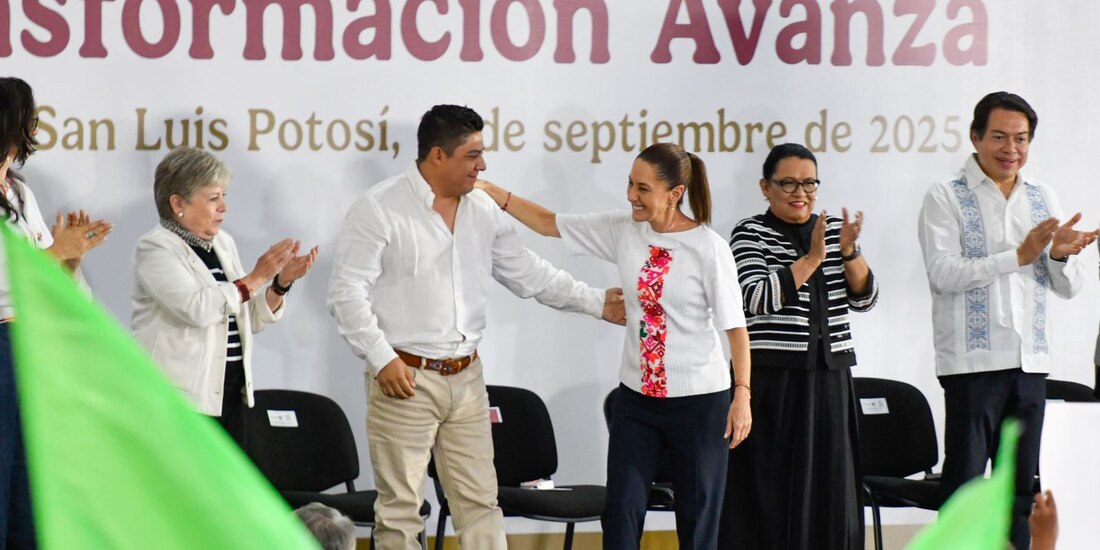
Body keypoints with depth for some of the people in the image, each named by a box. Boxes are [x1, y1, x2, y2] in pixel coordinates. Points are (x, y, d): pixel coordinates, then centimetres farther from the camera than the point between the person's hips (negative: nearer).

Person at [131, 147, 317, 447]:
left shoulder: (223, 243, 14)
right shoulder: (155, 249, -9)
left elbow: (251, 318, 15)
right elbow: (196, 308, -25)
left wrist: (282, 282, -1)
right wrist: (255, 278, -18)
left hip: (229, 395, 7)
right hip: (180, 397, -7)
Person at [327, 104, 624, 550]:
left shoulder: (483, 211, 9)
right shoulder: (379, 209, -10)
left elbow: (528, 274, 16)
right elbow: (347, 292, -13)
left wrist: (596, 302, 10)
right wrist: (382, 359, -18)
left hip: (466, 377, 6)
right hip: (405, 378, -6)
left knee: (480, 502, 8)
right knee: (401, 509, 1)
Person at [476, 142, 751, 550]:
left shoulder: (708, 247, -13)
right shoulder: (622, 231, 0)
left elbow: (735, 326, -10)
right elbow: (549, 224, 8)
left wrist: (742, 395, -14)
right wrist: (491, 192, -1)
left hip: (699, 400, -4)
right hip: (636, 397, 4)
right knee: (621, 514, 4)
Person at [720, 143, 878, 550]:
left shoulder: (834, 227, 11)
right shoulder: (750, 234, -3)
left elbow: (864, 298, 6)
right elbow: (759, 299, -17)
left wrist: (850, 252, -10)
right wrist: (811, 259, -21)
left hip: (830, 378, 5)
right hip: (773, 379, -5)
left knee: (829, 490, 6)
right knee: (773, 491, -1)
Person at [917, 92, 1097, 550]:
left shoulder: (1042, 197, 13)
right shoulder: (946, 197, -2)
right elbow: (943, 273, -16)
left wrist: (1060, 256, -10)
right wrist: (1018, 256, -19)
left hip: (1030, 359, 5)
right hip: (973, 359, -5)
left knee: (1022, 484, 9)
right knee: (965, 478, -4)